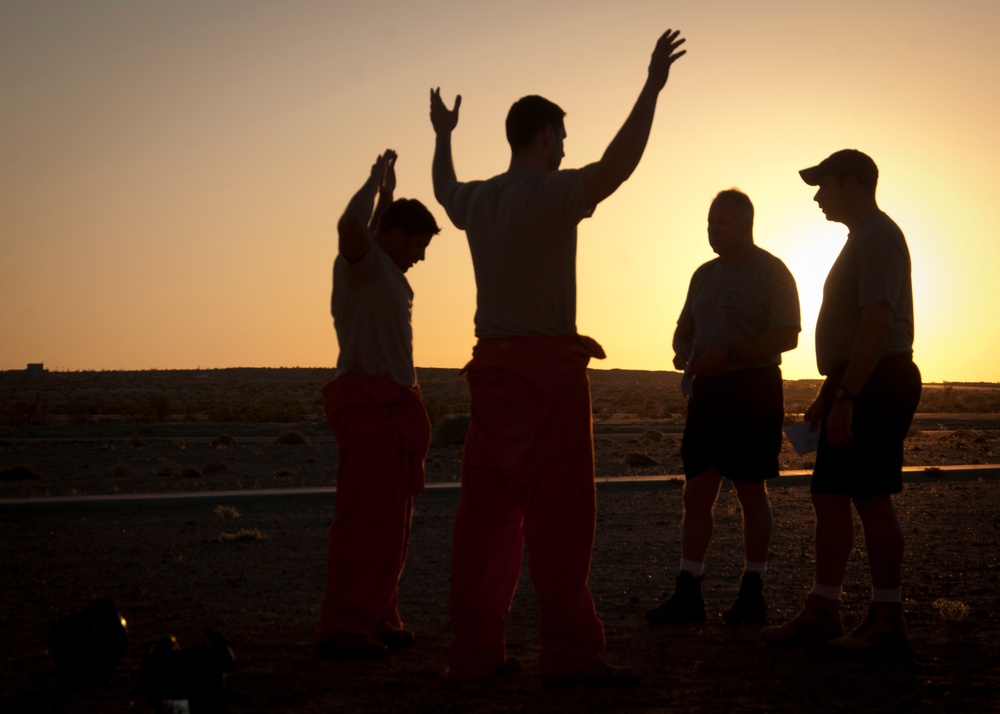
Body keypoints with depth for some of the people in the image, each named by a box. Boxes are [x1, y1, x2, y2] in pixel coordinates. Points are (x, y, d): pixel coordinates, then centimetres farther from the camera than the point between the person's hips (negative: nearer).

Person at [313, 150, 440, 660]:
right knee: (365, 519, -12)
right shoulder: (360, 260, -7)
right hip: (368, 403, -10)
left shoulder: (389, 272, 20)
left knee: (389, 521, 14)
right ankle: (341, 630, -9)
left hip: (393, 406, 10)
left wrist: (387, 190, 35)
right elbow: (351, 226, -30)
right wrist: (377, 179, -15)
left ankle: (377, 618, 22)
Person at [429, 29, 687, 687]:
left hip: (492, 367, 8)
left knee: (487, 510, 9)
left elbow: (444, 189, 34)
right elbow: (618, 165, -21)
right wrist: (653, 87, -16)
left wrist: (443, 135, 51)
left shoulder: (477, 200, 11)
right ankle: (571, 654, -5)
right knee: (558, 514, -6)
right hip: (548, 368, -8)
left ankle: (475, 649, 13)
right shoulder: (551, 194, -11)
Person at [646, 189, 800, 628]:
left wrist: (727, 355, -21)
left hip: (753, 389, -7)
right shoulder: (704, 275, 16)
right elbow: (685, 326, 24)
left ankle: (752, 593, 10)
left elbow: (786, 336, -12)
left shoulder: (770, 272, -5)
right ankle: (687, 595, 7)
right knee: (696, 493, 4)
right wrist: (683, 351, 0)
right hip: (707, 390, 7)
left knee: (751, 492, 1)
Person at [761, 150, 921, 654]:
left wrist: (845, 396, -26)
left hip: (876, 386, -10)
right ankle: (822, 613, 14)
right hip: (857, 387, 10)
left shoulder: (878, 237, -12)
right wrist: (826, 397, 23)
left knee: (871, 499, -7)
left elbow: (877, 322, -23)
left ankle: (887, 622, -1)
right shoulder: (863, 238, 22)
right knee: (829, 497, 9)